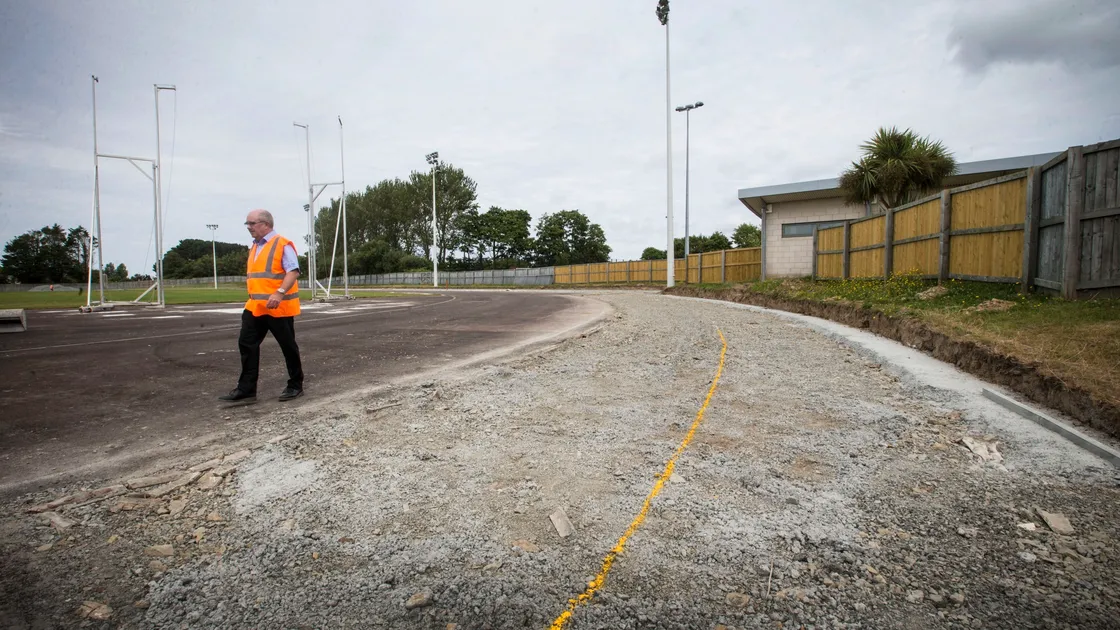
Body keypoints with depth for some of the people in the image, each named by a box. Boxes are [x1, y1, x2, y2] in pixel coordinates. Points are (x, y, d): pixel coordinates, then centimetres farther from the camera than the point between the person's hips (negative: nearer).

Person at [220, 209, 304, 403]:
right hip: (255, 306, 8)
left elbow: (293, 271, -20)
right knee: (246, 344, 4)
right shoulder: (254, 247, 17)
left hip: (278, 307, -8)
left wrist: (279, 293, -30)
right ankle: (246, 389, 10)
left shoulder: (282, 244, -10)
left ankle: (295, 386, 15)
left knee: (288, 347, 3)